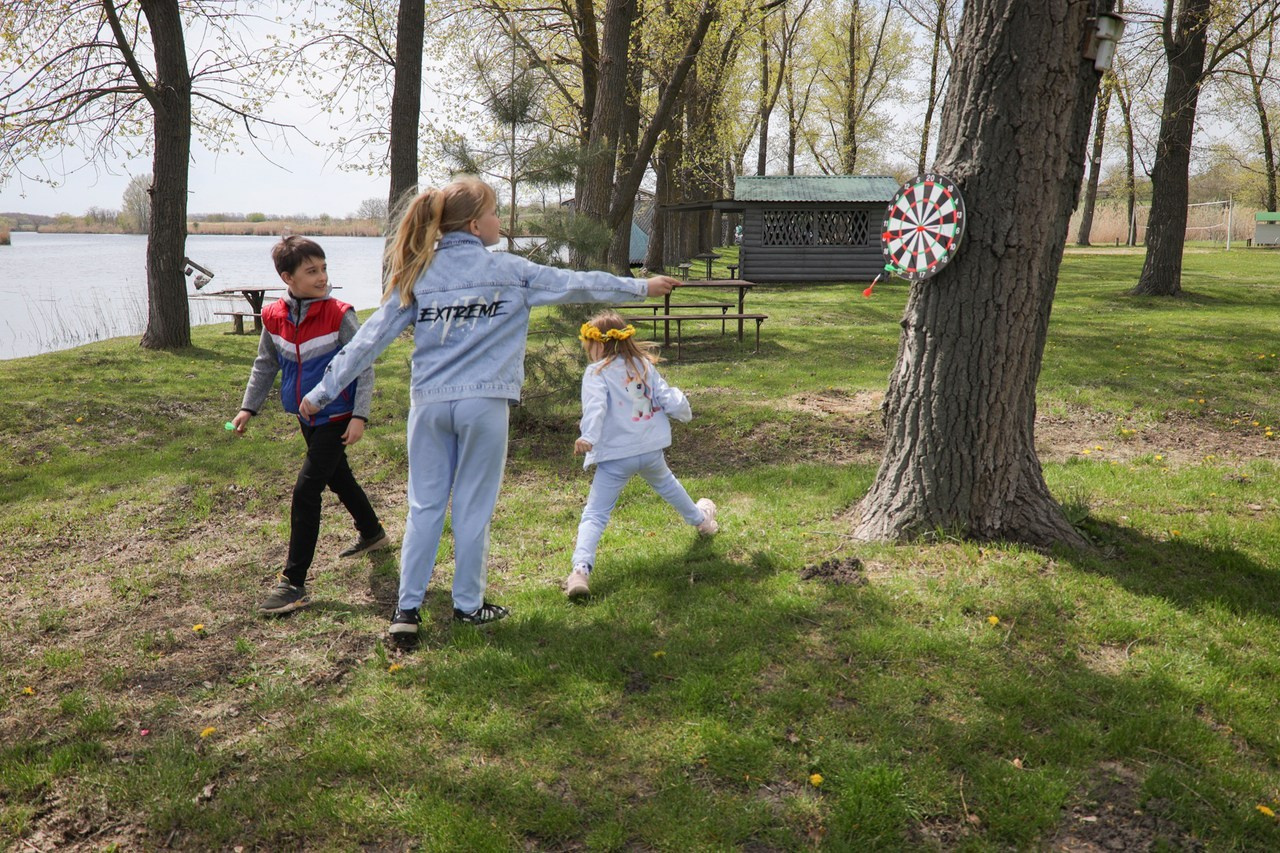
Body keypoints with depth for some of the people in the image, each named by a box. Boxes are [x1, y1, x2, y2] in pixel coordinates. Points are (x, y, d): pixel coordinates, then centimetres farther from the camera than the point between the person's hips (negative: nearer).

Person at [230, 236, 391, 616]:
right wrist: (249, 407, 8)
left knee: (306, 491, -12)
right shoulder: (274, 317, -3)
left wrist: (359, 416, -18)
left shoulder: (339, 315, -16)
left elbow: (363, 367, -13)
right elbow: (265, 365, 12)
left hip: (336, 418, -6)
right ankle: (372, 533, 49)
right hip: (307, 417, 6)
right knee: (338, 478, 23)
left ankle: (294, 584, -7)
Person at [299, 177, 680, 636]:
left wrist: (324, 390, 9)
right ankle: (469, 604, 20)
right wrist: (641, 286, 18)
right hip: (483, 404, -3)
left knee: (425, 506, 11)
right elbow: (577, 284, 6)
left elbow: (371, 336, 4)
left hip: (428, 404, 3)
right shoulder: (508, 269, -1)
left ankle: (406, 608, 11)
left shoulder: (417, 273, 6)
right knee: (474, 509, 8)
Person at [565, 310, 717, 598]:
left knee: (594, 514, -6)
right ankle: (701, 520, 57)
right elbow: (667, 398, 14)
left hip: (615, 456, -5)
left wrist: (588, 436, -37)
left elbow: (595, 405, -25)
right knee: (664, 482, 36)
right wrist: (684, 411, 33)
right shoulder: (644, 364, 9)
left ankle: (581, 569, -25)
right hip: (651, 450, 6)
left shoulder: (596, 372, -7)